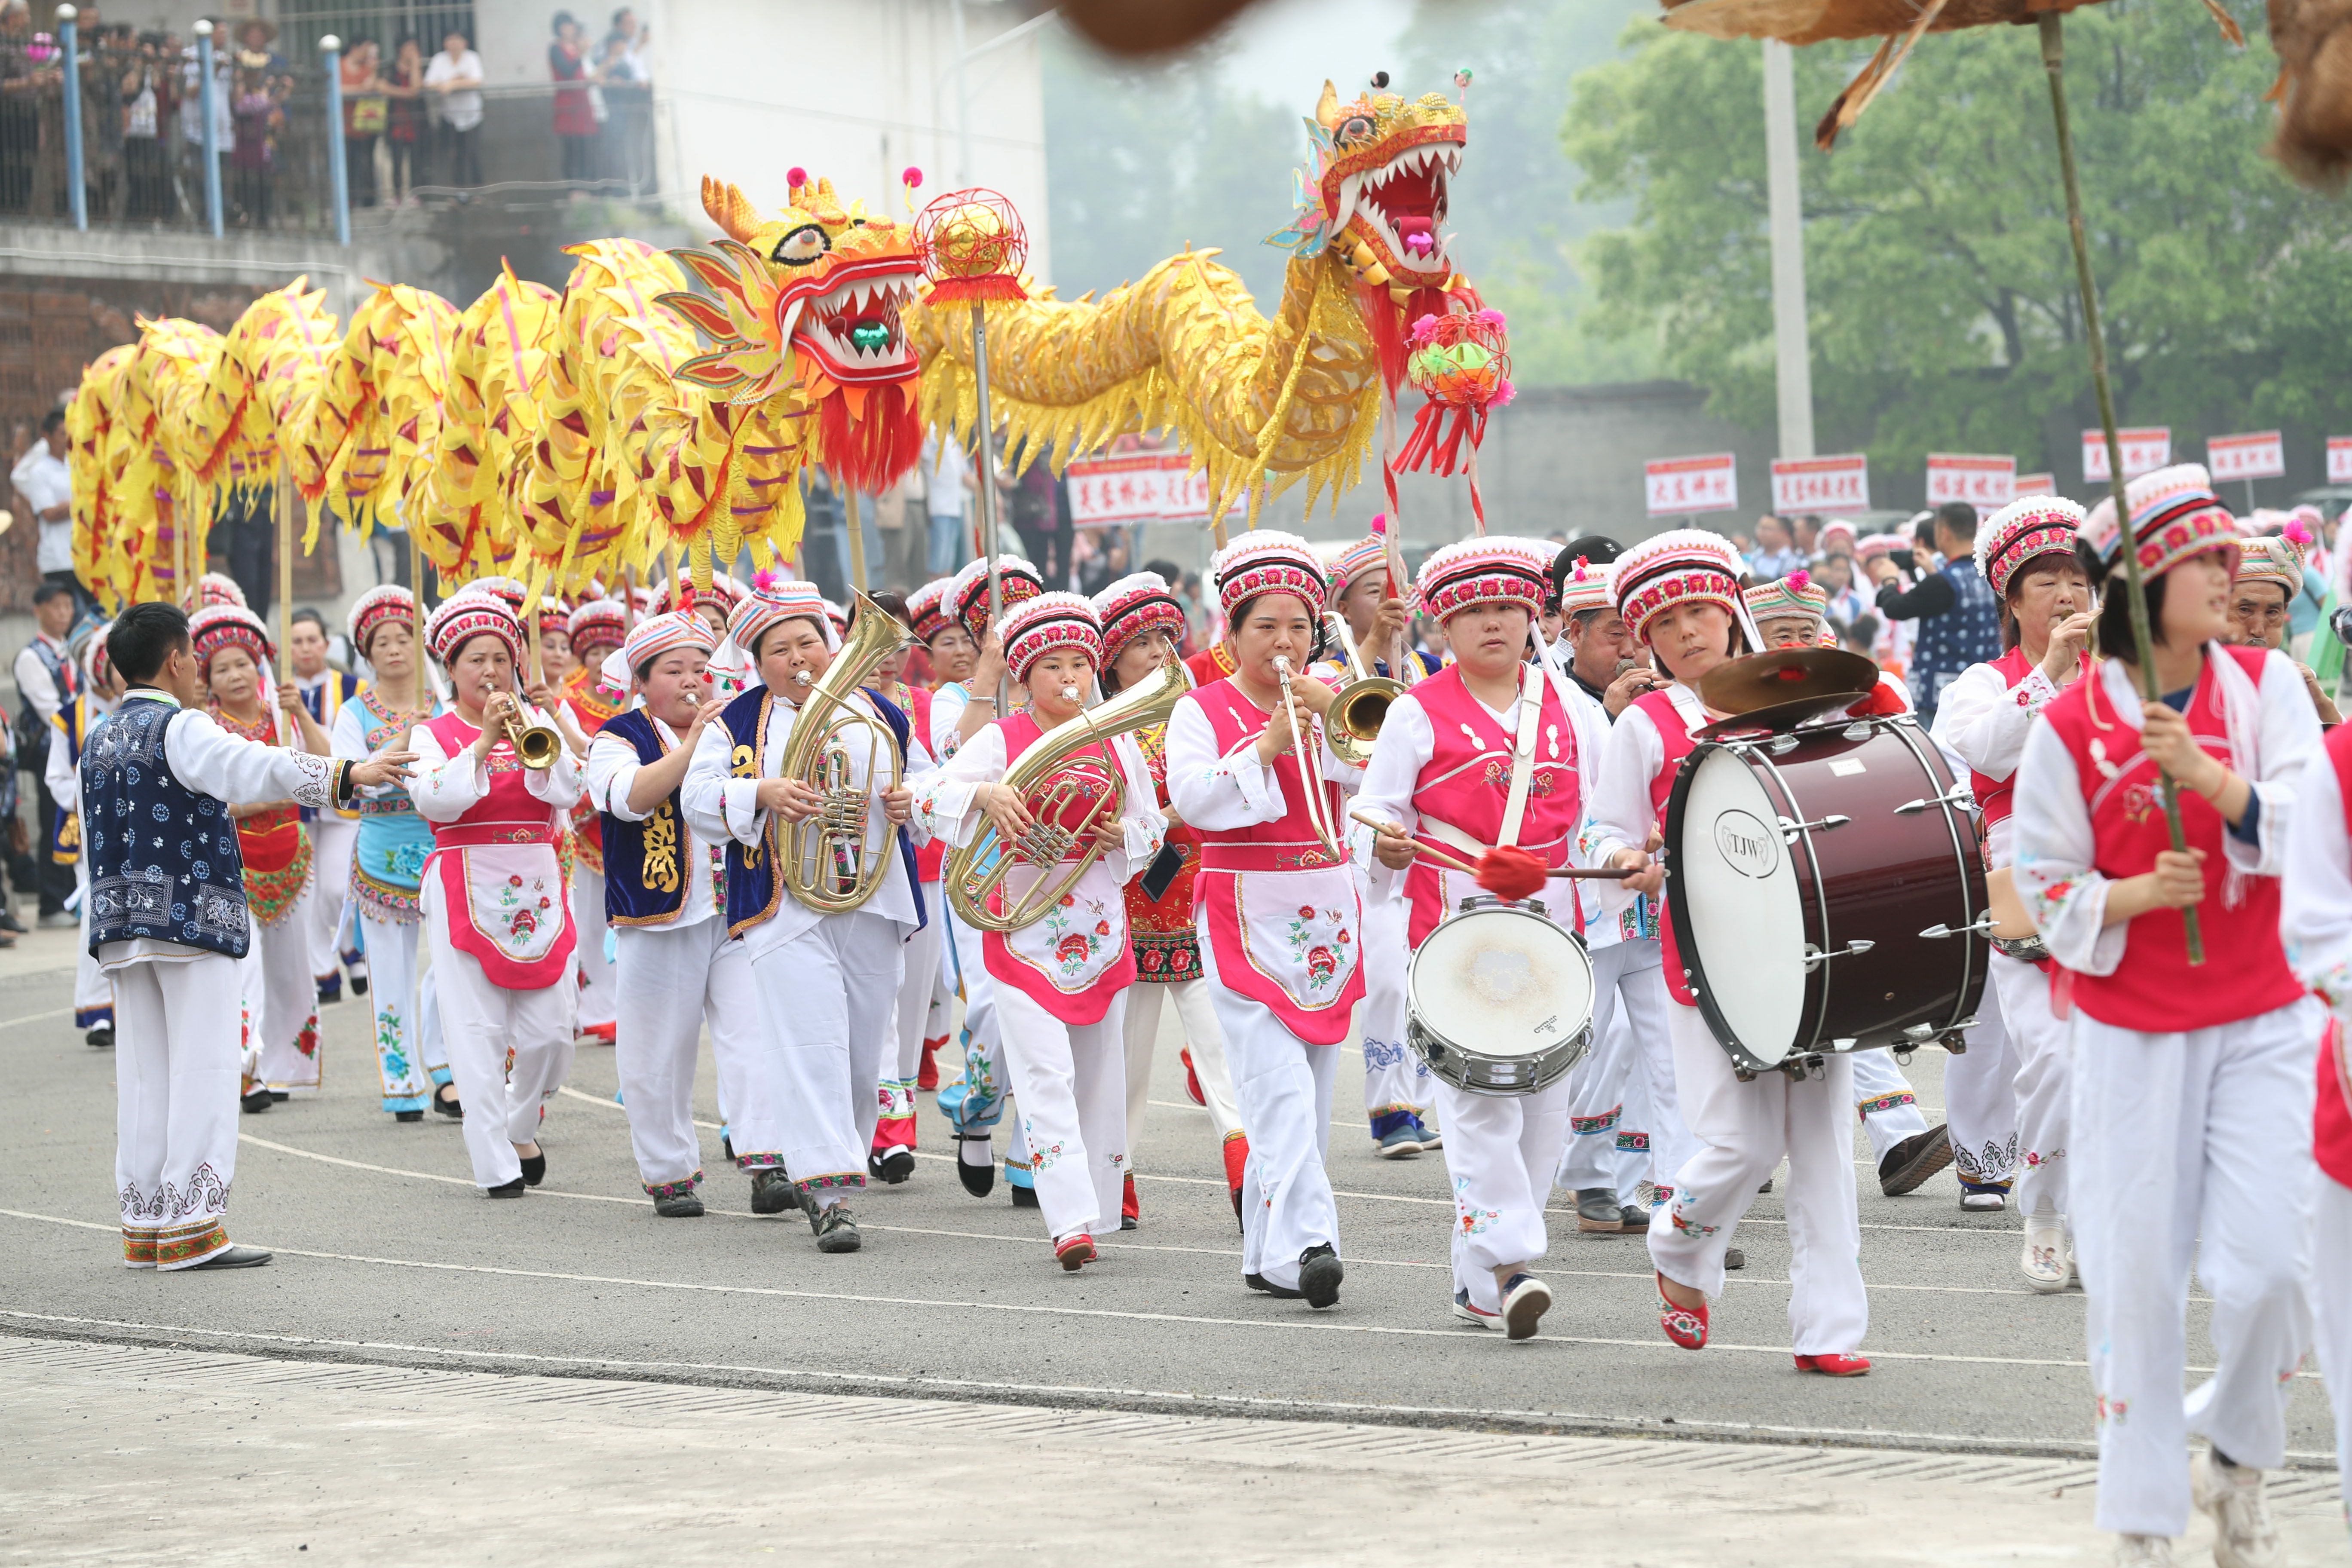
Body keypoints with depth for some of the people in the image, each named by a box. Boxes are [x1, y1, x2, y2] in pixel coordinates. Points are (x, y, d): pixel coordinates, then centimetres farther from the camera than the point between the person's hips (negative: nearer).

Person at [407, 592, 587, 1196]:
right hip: (467, 889, -2)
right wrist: (485, 741, -19)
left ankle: (521, 1128, 26)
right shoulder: (433, 734, 6)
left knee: (550, 1032, 1)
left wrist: (533, 731, -16)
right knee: (477, 1033, -7)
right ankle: (494, 1163, -3)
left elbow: (566, 792, -4)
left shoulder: (537, 721, 12)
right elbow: (434, 800, -13)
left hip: (538, 887, 3)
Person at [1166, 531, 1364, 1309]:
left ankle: (1268, 1252, 15)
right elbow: (1193, 798, -13)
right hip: (1247, 916, -5)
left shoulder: (1331, 704, 14)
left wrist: (1329, 713, -13)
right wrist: (1268, 743, -19)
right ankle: (1304, 1244, -27)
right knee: (1280, 1086, -17)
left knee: (1311, 1092, 7)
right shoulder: (1203, 710, 2)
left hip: (1327, 914, 5)